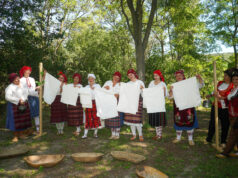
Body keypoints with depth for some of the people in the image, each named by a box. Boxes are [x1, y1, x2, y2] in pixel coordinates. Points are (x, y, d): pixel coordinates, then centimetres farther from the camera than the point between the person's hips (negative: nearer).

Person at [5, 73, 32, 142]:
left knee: (23, 120, 10)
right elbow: (8, 97, -20)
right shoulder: (10, 87, -10)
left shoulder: (21, 85, 7)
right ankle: (15, 136, 14)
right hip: (15, 106, -5)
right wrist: (18, 100, -20)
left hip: (24, 105, 6)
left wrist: (23, 100, -3)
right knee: (15, 121, 1)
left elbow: (26, 93, 12)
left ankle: (21, 134, 24)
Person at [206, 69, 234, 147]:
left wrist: (221, 98, -29)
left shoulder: (232, 86, -7)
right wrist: (211, 95, 6)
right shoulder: (220, 83, 10)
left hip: (224, 108, -4)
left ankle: (223, 142, 21)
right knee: (212, 123, 9)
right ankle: (208, 139, 22)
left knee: (225, 125, 5)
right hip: (215, 106, 5)